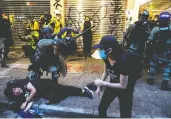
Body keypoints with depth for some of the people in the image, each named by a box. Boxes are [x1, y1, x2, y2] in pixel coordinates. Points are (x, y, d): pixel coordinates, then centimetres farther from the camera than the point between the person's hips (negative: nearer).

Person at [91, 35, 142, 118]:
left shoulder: (123, 61, -37)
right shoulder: (106, 57, -18)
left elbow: (123, 86, -27)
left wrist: (102, 83, -26)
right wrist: (99, 86, -4)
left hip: (125, 90, -5)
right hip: (113, 85, 6)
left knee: (125, 115, 9)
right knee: (101, 108, 16)